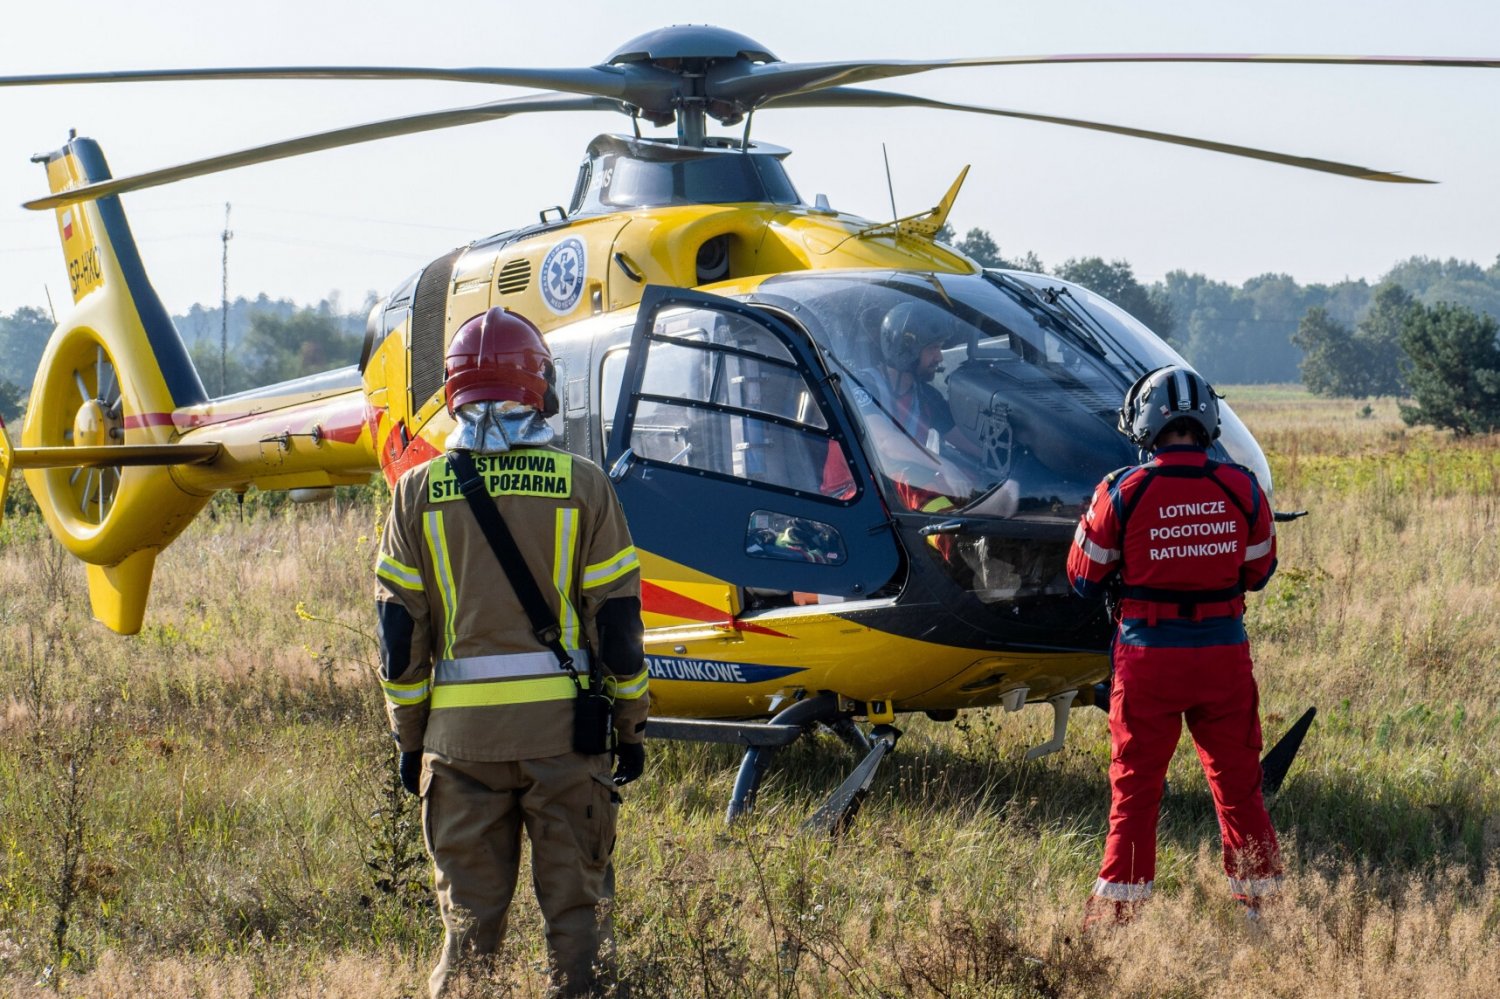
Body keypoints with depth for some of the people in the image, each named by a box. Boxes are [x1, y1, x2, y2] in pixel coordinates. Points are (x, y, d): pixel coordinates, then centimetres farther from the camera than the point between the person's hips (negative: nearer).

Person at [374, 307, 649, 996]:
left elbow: (400, 631, 2)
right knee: (576, 904, 7)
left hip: (460, 731, 1)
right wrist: (630, 726, 7)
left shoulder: (419, 492, 1)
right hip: (564, 724, -1)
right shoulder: (581, 485, -2)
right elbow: (617, 619, -2)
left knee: (469, 913, 8)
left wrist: (409, 738, 10)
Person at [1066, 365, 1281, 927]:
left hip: (1150, 654, -2)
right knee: (1237, 780, 14)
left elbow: (1085, 578, -1)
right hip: (1225, 651, 2)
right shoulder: (1241, 489, -4)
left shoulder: (1123, 492, -11)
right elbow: (1258, 571, 10)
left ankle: (1118, 905, 10)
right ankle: (1258, 896, 19)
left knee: (1135, 785, 7)